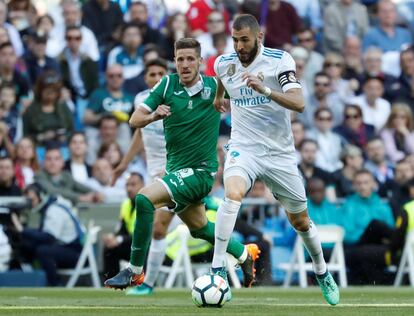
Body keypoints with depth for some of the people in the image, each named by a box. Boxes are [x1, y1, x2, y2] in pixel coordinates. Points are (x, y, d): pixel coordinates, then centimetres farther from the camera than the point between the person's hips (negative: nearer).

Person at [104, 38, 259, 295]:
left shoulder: (215, 86, -8)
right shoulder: (168, 84, -2)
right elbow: (135, 120, -6)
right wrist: (154, 115, -27)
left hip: (200, 170, -6)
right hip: (176, 169, 6)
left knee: (145, 198, -26)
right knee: (200, 227, 25)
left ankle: (135, 271, -19)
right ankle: (245, 255, 51)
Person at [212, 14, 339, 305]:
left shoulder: (280, 60, -12)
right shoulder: (224, 63, 0)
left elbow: (299, 103, -24)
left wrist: (266, 91, -38)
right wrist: (219, 97, 43)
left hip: (280, 152, -1)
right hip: (243, 148, 1)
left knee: (301, 221, 10)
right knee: (232, 194, -31)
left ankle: (322, 273, 36)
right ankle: (217, 269, -30)